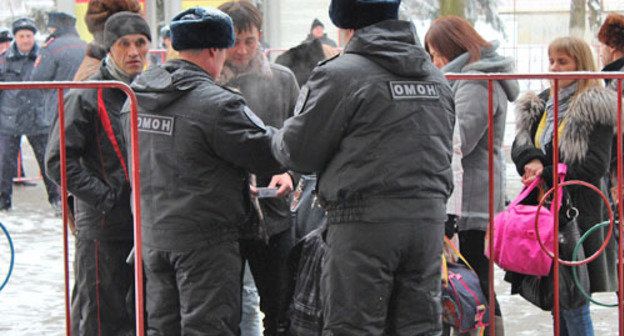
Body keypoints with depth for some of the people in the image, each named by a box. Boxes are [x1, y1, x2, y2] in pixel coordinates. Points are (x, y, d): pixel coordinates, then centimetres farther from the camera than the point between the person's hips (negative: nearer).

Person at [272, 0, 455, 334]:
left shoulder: (341, 74, -7)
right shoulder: (434, 75, 15)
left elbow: (299, 152, -3)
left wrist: (278, 139, 19)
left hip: (364, 221, -6)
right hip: (430, 217, 6)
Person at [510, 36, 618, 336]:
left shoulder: (596, 108, -6)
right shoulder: (541, 104, 16)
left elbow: (595, 165, -13)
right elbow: (519, 145, 9)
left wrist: (546, 175, -14)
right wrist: (531, 159, -14)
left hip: (578, 213, -7)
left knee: (573, 302, -7)